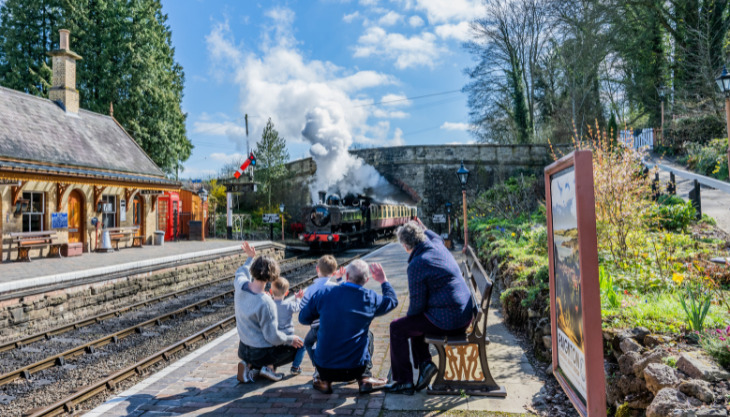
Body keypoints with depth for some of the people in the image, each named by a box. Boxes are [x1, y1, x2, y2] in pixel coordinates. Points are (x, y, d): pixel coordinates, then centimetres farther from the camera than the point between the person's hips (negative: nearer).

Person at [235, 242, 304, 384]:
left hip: (243, 349, 7)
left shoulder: (240, 285, -10)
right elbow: (273, 337, -24)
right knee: (298, 346, 14)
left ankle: (250, 366, 11)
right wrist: (290, 339, -6)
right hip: (261, 353, -7)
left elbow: (241, 273, 19)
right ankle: (268, 366, 1)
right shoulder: (265, 303, -30)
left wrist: (250, 258, 30)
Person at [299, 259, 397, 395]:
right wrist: (384, 280, 26)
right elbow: (393, 300, 12)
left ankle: (324, 381, 25)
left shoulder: (323, 293, -9)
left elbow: (303, 319, 5)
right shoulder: (370, 298, -10)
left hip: (324, 368, 1)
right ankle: (365, 379, 20)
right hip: (354, 369, 0)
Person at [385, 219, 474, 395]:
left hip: (446, 321, -9)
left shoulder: (417, 265, -19)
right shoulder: (439, 246, 5)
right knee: (414, 322, 27)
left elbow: (417, 304, -13)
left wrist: (409, 317, 6)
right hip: (465, 316, 9)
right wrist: (423, 227, 46)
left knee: (397, 328, 4)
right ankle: (424, 363, 18)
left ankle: (404, 381, 10)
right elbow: (436, 236, 34)